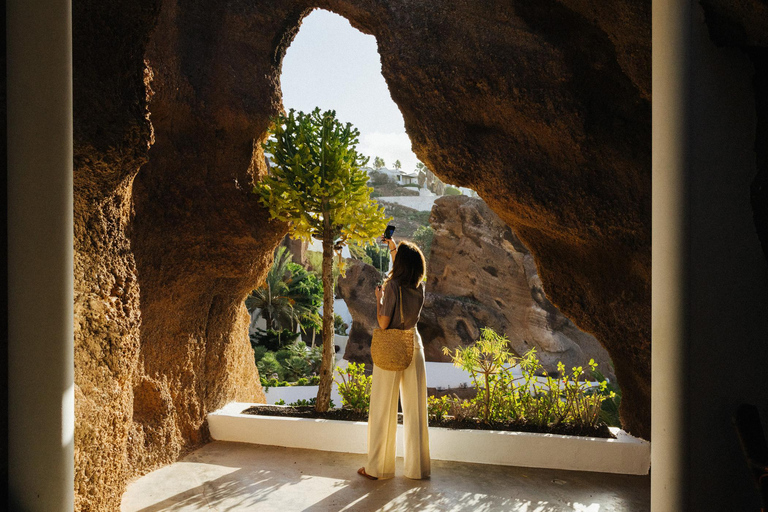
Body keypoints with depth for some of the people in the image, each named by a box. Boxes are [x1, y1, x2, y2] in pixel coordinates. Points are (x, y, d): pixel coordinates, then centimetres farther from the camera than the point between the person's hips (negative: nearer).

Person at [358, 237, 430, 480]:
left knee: (383, 408, 4)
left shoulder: (393, 285, -15)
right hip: (414, 344, 5)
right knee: (415, 408, 10)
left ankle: (377, 467, 14)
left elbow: (383, 323, -14)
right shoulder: (419, 286, 2)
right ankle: (417, 467, 18)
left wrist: (378, 299, 1)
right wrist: (393, 247, 35)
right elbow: (408, 268, 25)